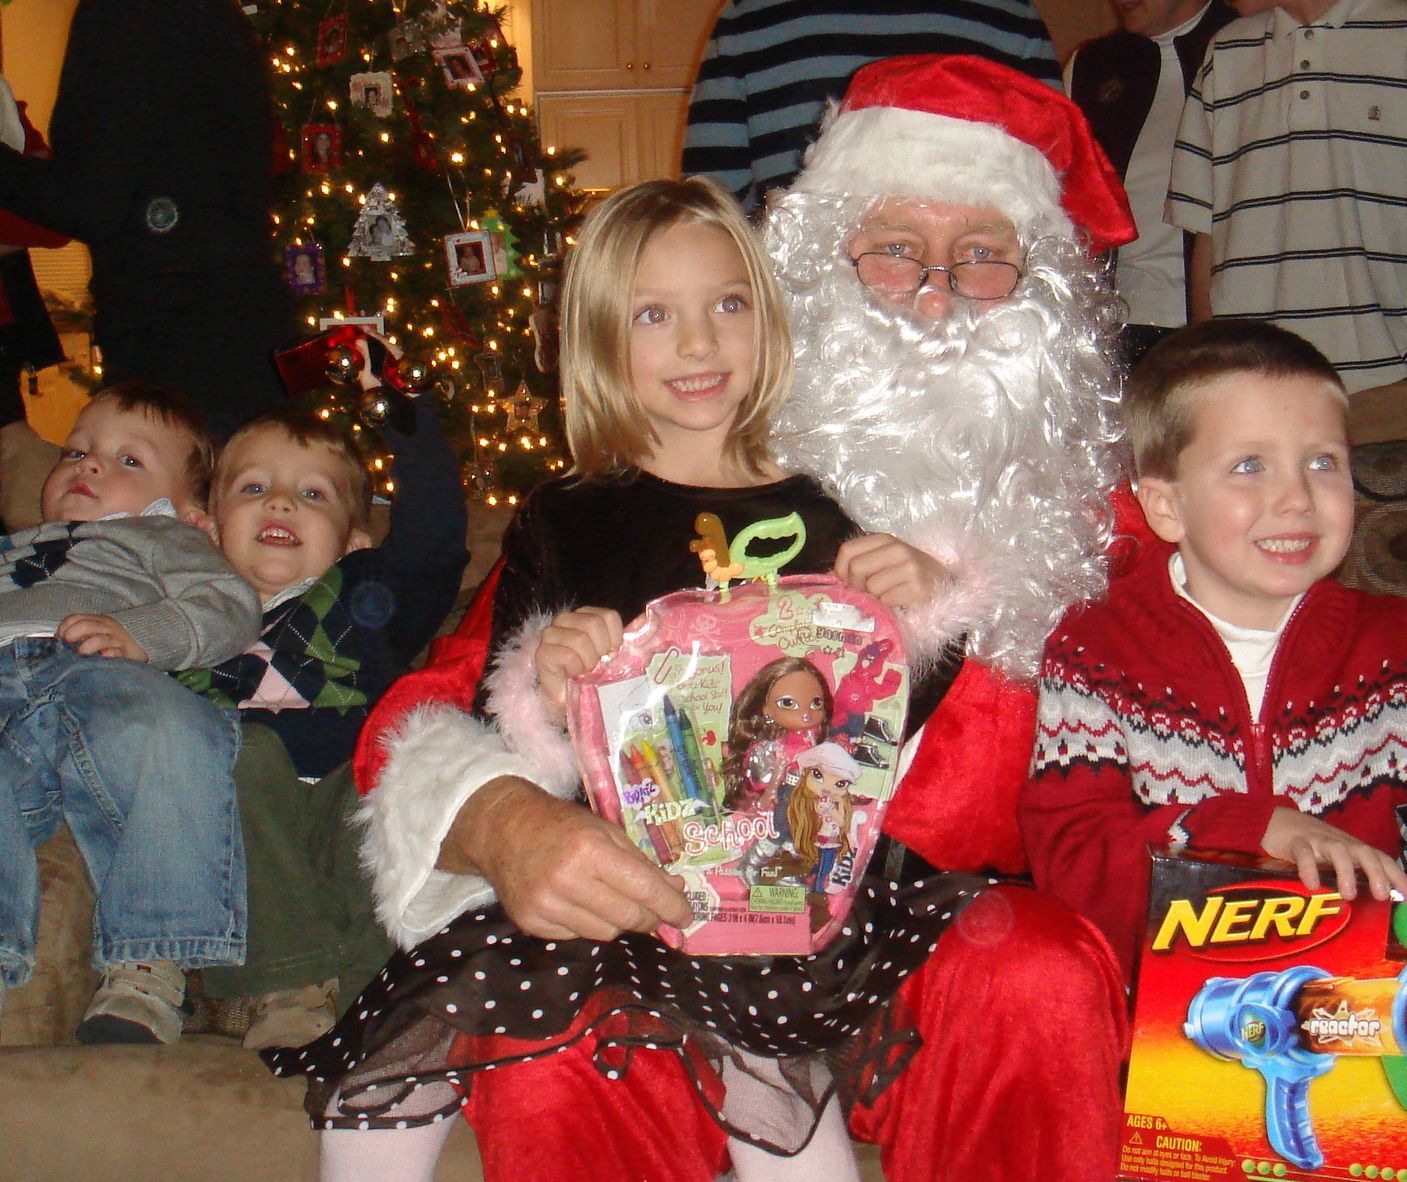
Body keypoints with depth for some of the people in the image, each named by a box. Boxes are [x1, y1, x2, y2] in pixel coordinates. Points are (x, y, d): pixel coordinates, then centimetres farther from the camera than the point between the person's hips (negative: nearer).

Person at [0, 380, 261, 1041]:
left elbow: (228, 605, 14)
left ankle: (146, 969, -39)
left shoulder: (160, 537, 35)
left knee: (172, 739, -39)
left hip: (97, 678, -2)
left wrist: (140, 633, -5)